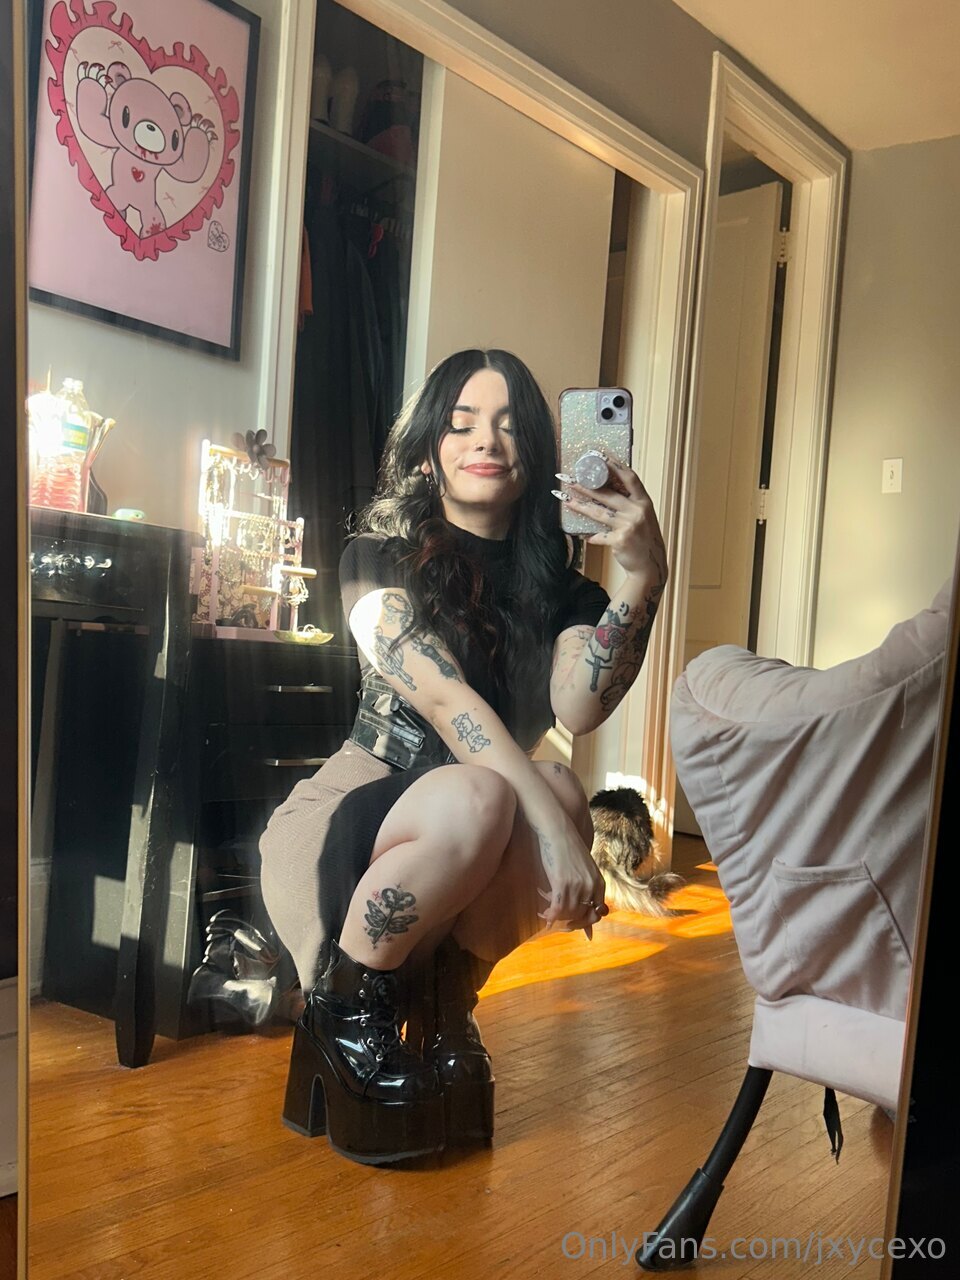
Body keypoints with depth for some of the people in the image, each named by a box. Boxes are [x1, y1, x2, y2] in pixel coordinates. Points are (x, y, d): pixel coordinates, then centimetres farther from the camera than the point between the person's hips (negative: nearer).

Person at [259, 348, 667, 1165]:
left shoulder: (554, 581, 4)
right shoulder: (381, 560, -6)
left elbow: (578, 708, -18)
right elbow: (445, 699, -23)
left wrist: (642, 579, -31)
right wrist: (551, 825, -34)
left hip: (481, 821, 4)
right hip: (352, 817, -4)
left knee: (563, 796, -29)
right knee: (478, 799, -35)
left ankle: (446, 1004, -6)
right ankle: (345, 1010, -11)